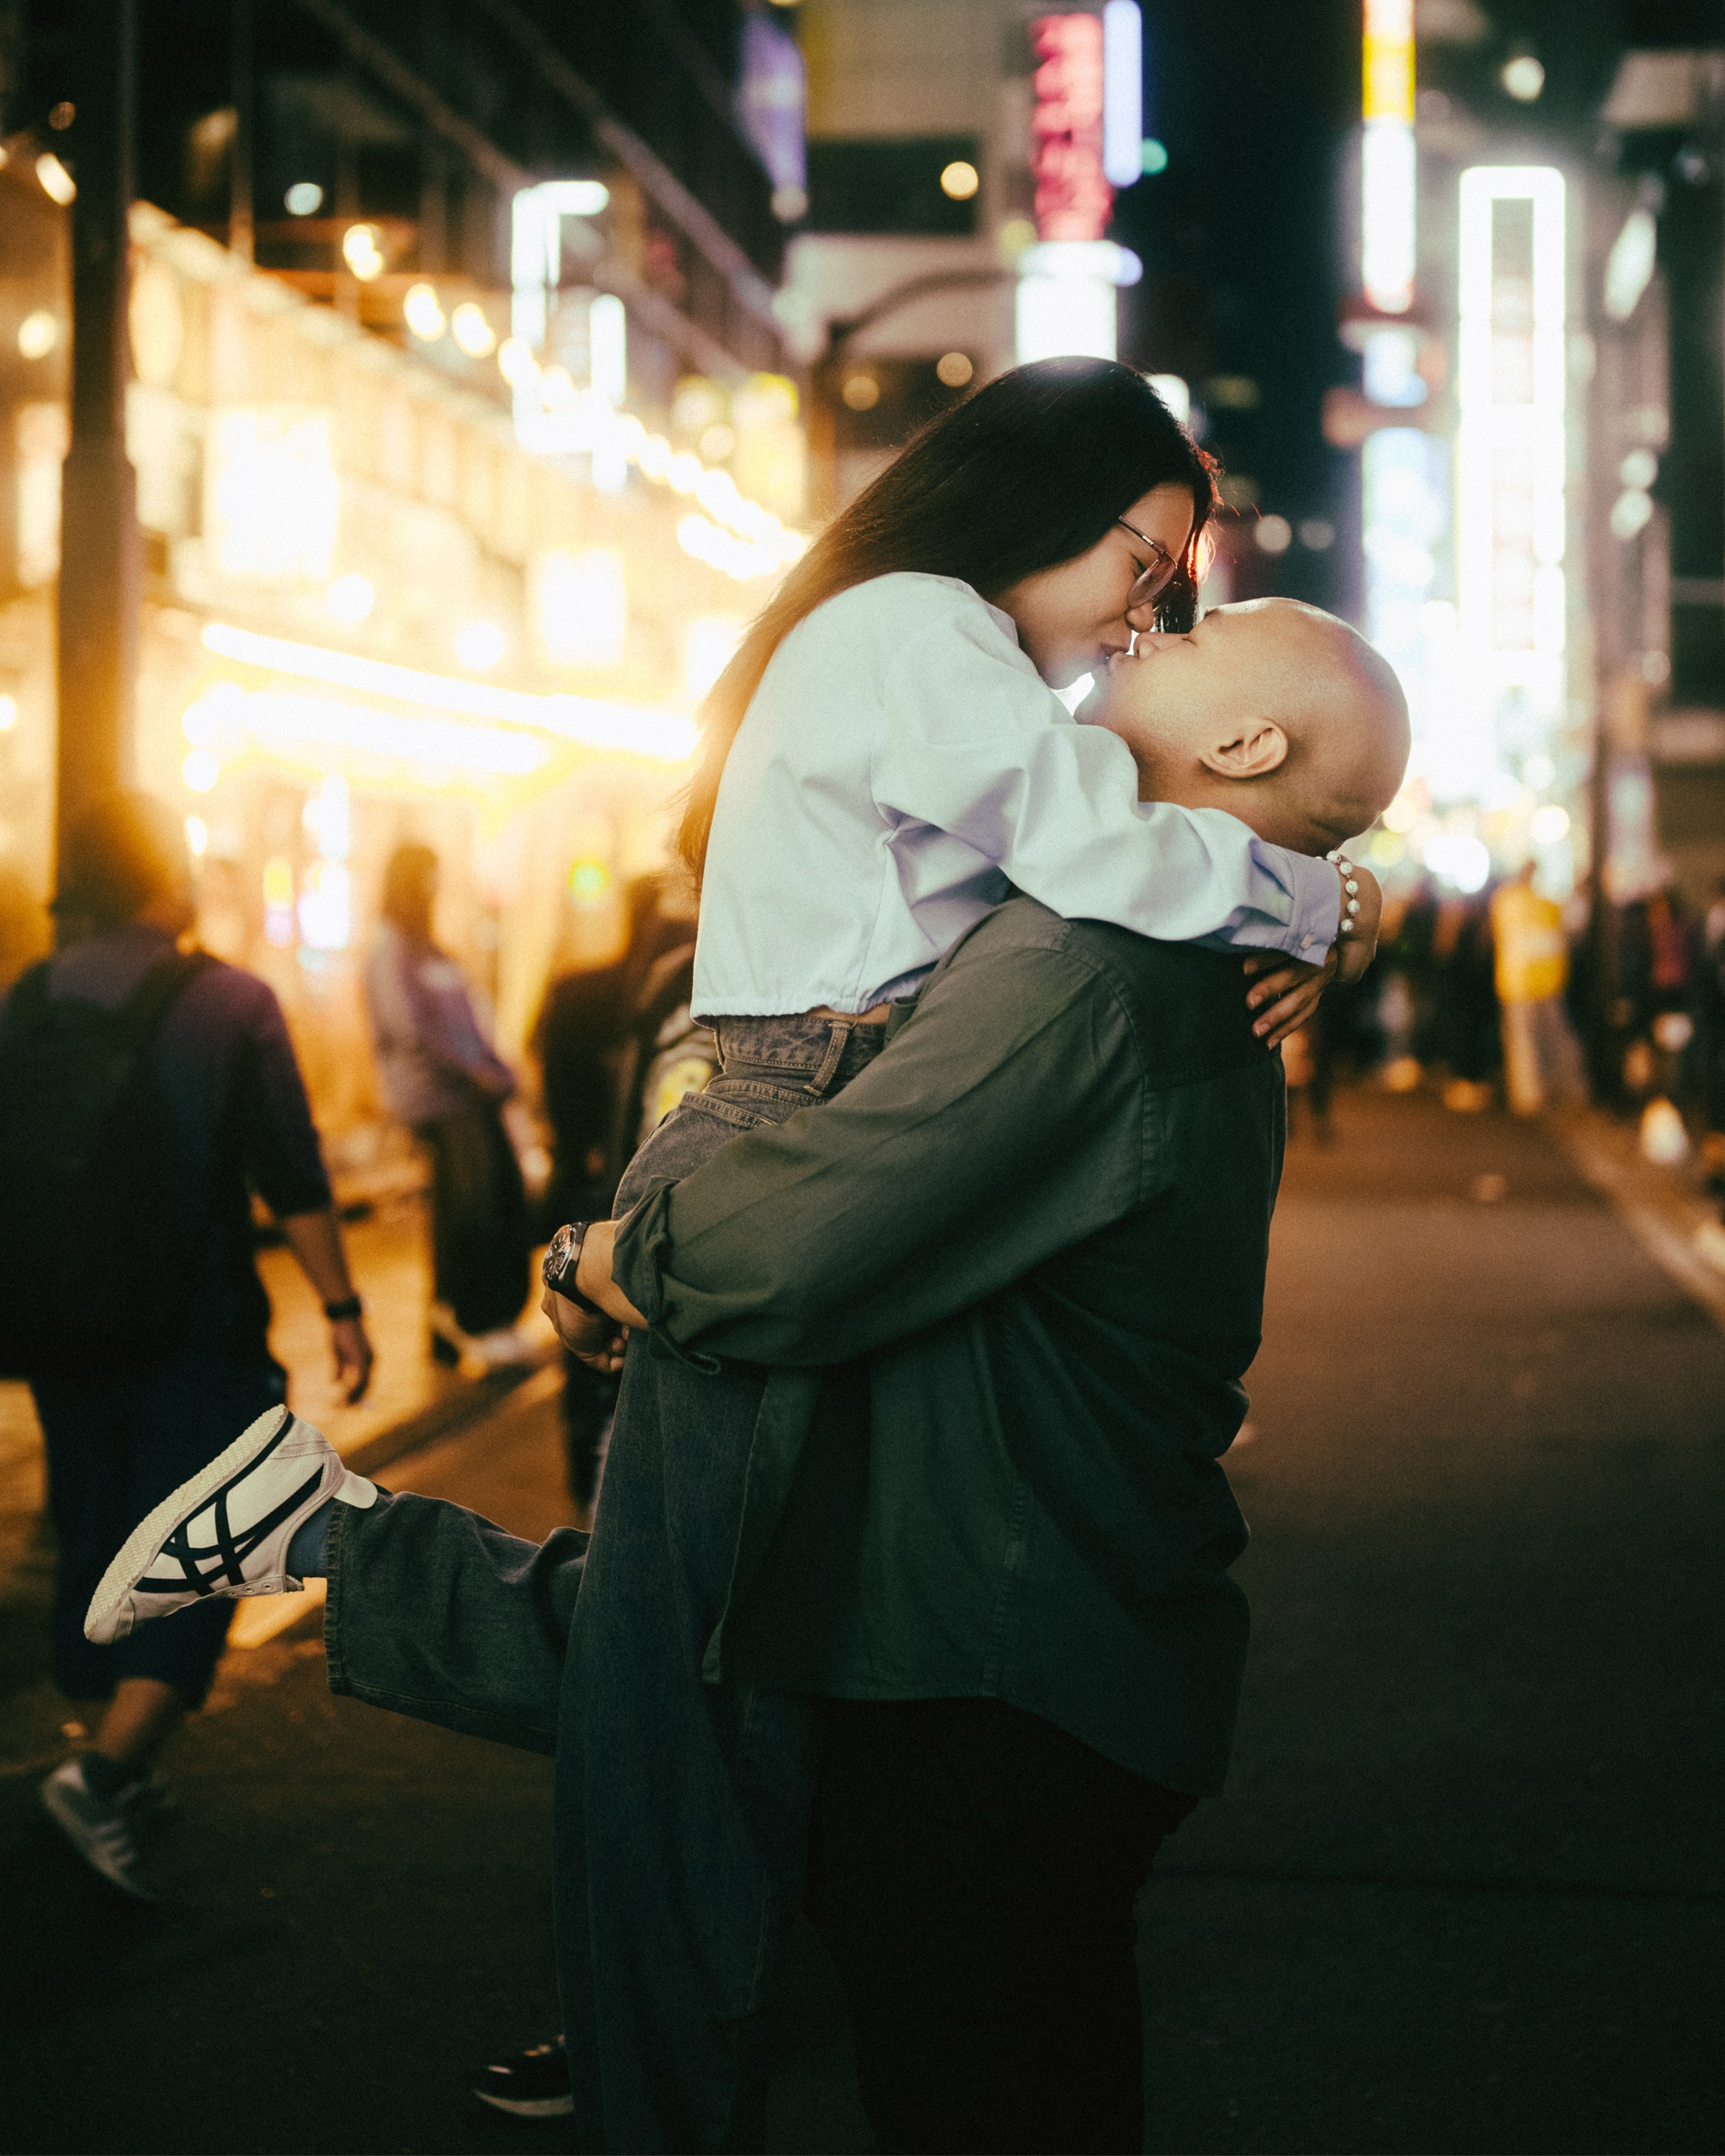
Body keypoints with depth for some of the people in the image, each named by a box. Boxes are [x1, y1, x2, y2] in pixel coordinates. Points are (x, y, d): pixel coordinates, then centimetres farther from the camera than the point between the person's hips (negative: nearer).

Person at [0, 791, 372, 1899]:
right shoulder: (230, 1003, -9)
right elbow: (293, 1178, -9)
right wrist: (341, 1308, -2)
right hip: (196, 1337, -5)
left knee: (97, 1535, 17)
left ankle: (121, 1765, 27)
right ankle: (110, 1770, -14)